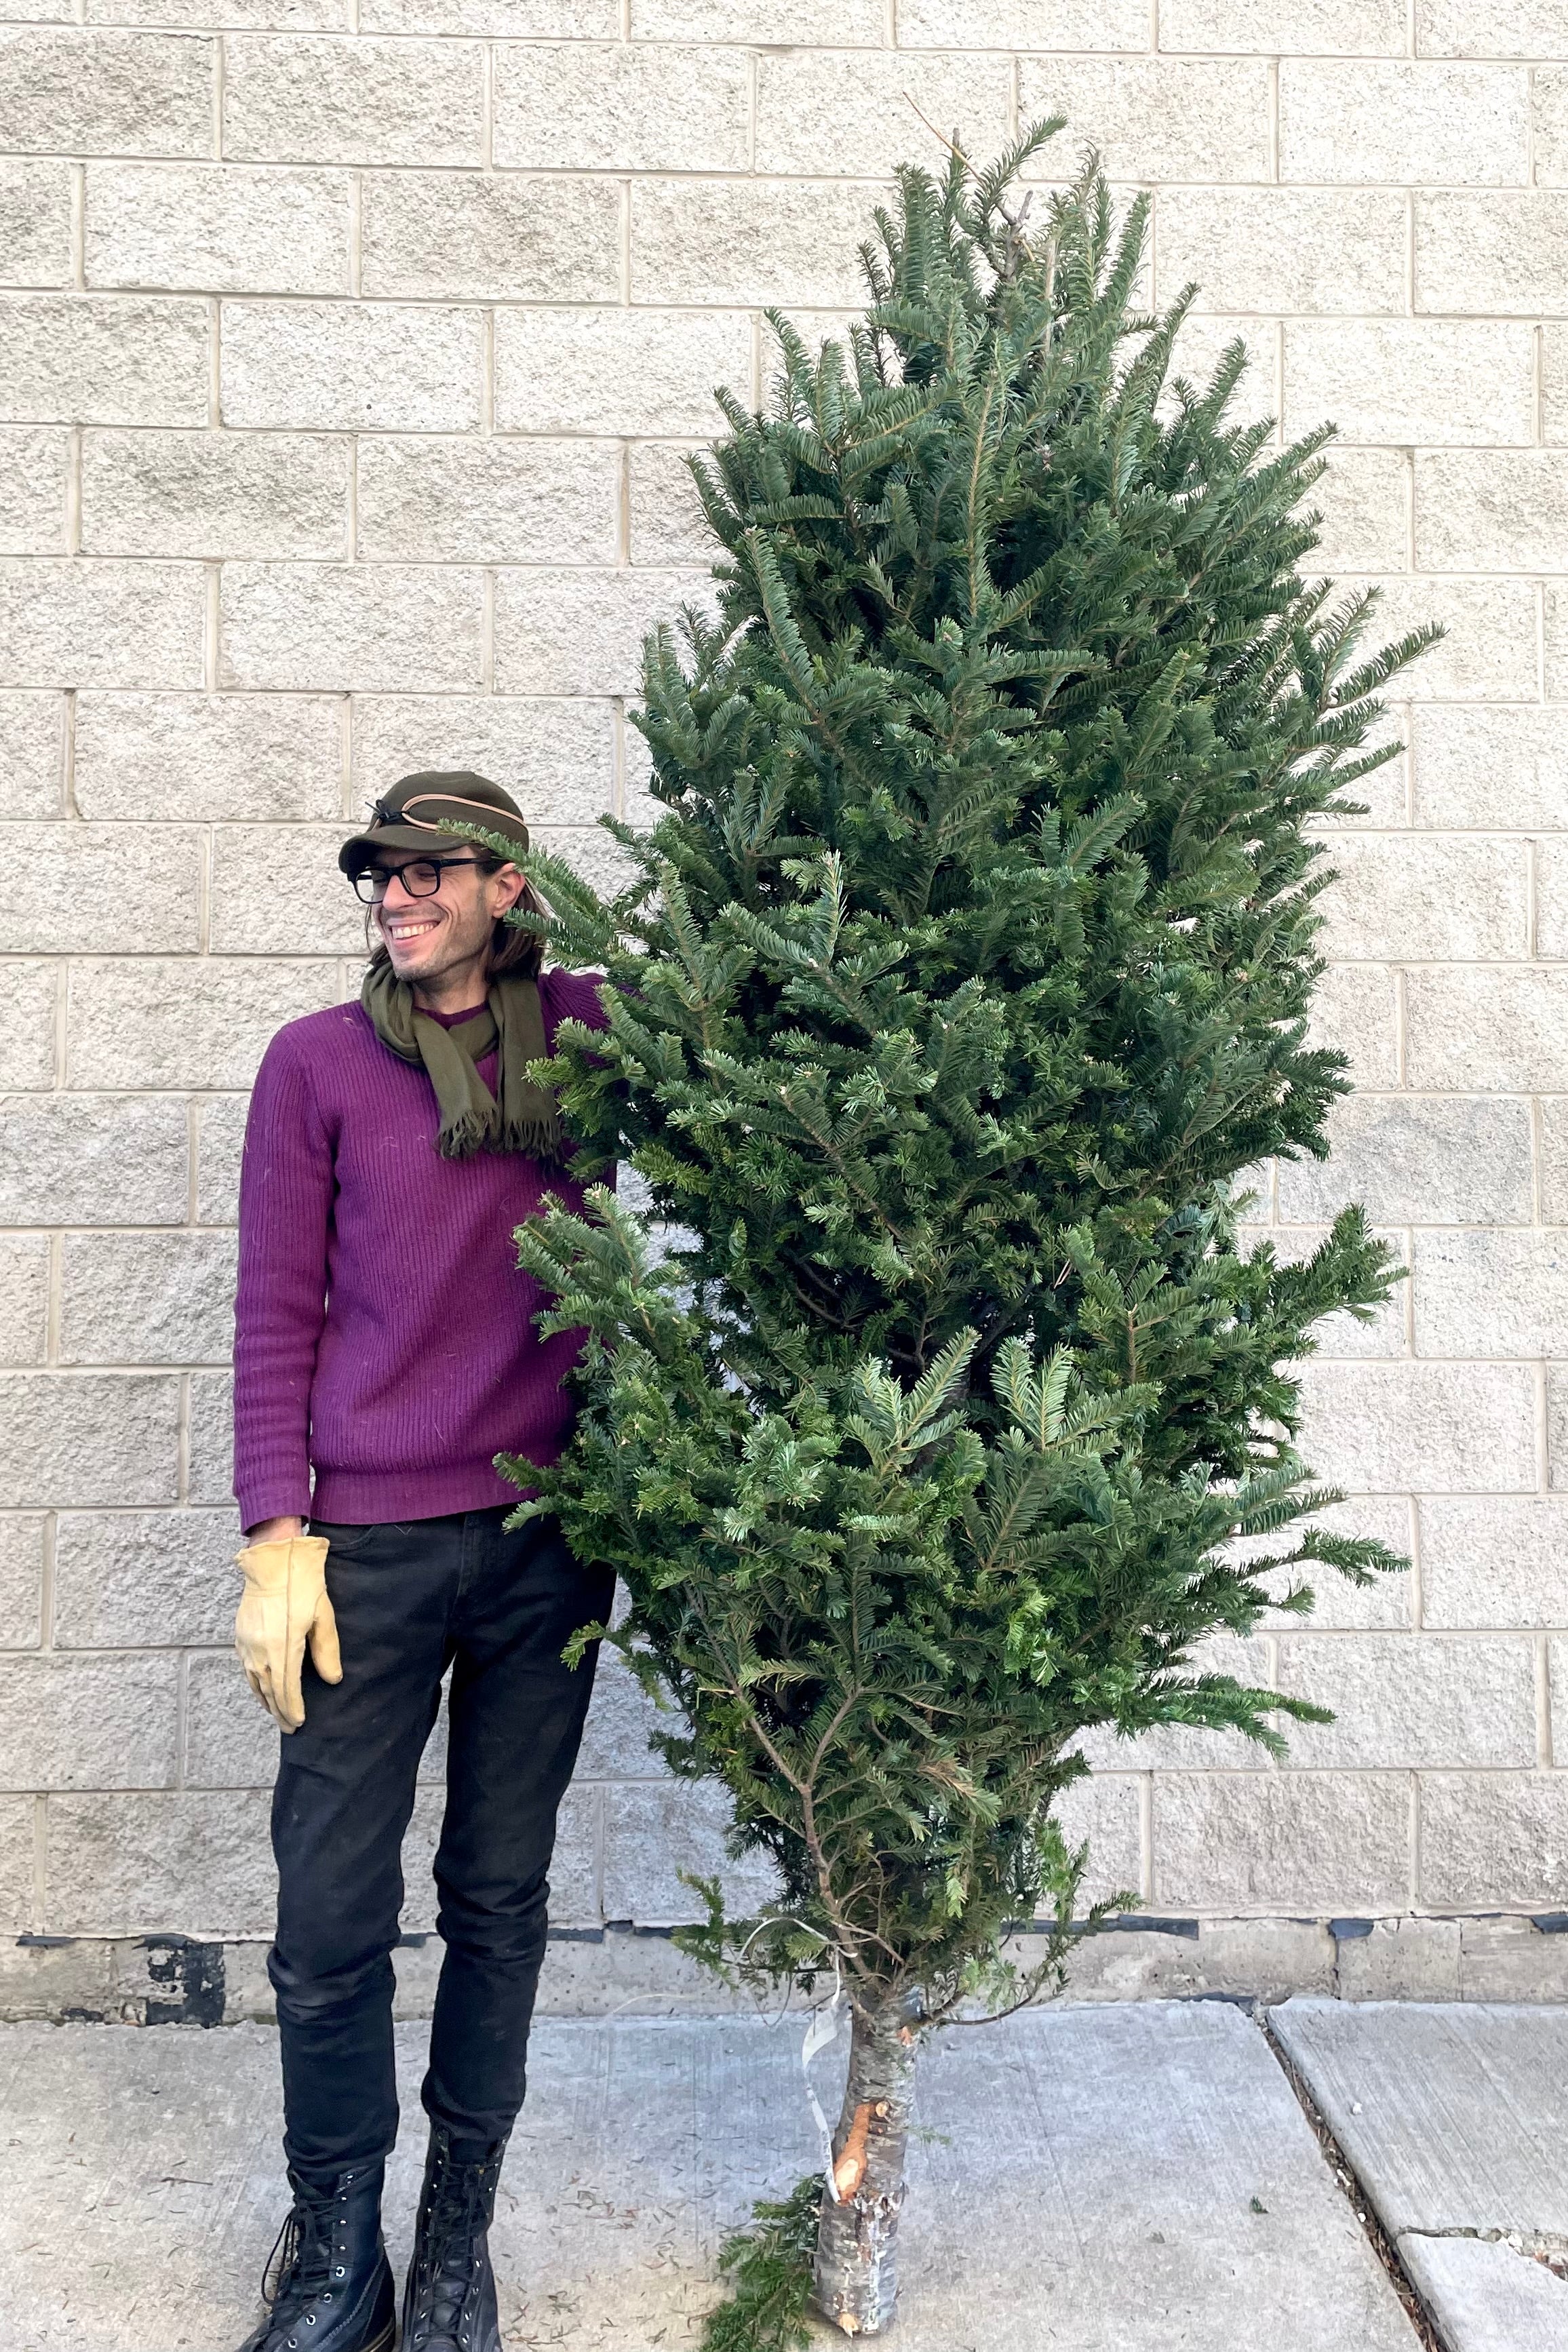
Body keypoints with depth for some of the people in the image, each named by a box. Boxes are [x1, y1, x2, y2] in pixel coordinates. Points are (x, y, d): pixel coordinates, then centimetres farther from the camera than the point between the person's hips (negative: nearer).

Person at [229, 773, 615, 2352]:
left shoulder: (583, 1034, 5)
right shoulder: (317, 1062, 2)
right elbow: (274, 1315, 1)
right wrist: (276, 1536, -5)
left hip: (547, 1537, 2)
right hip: (370, 1548, -1)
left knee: (501, 1897, 12)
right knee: (332, 1917, 4)